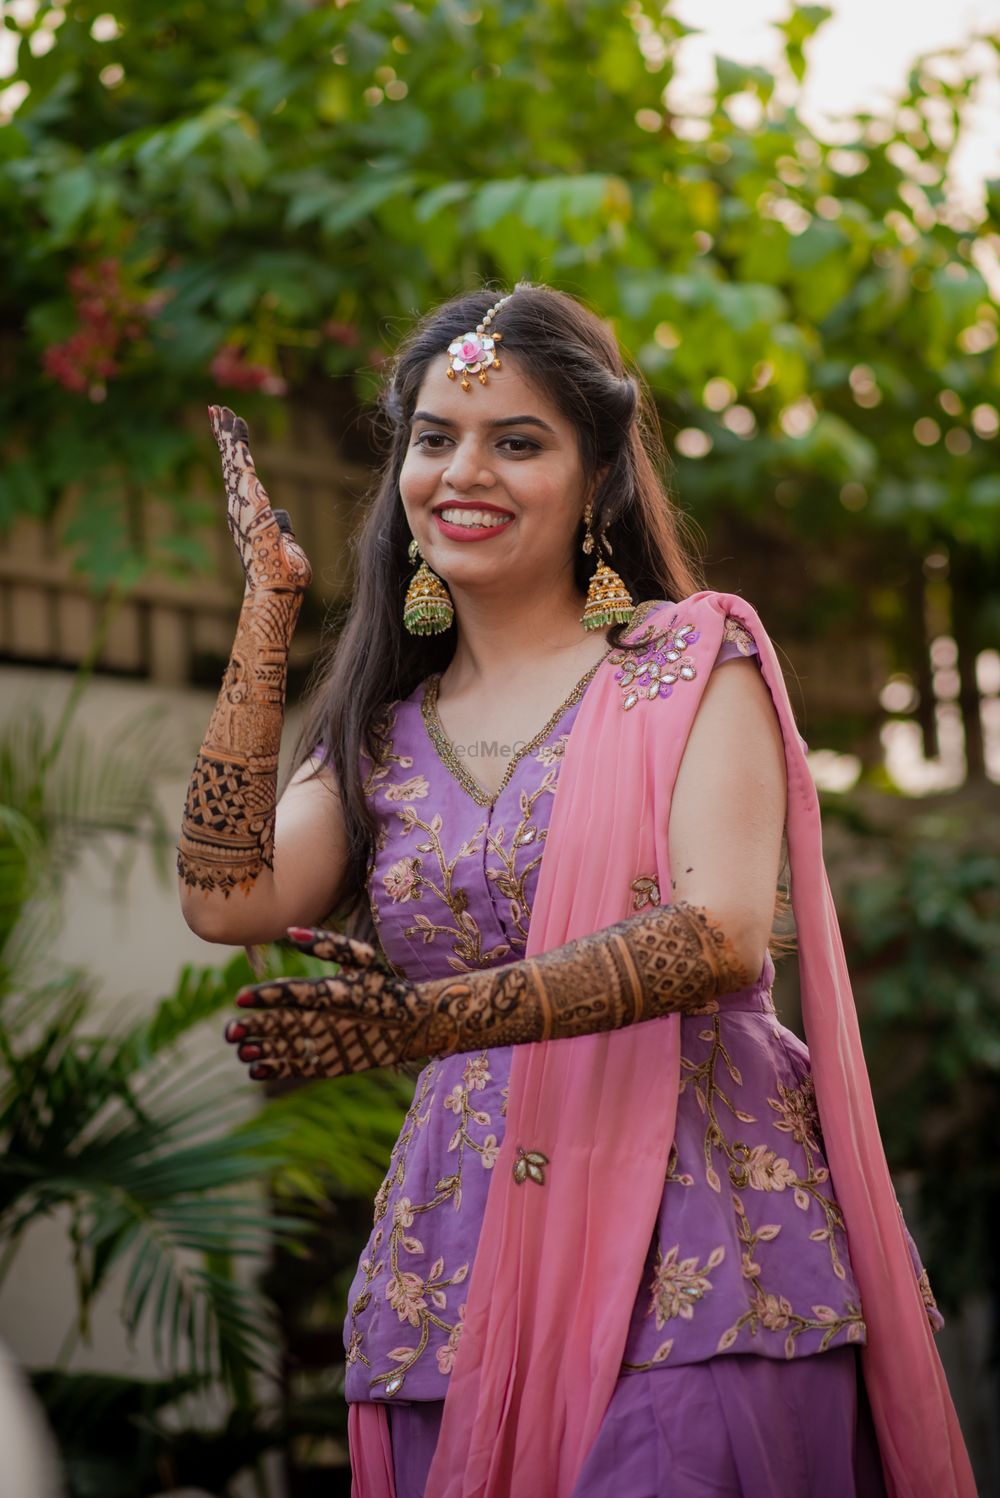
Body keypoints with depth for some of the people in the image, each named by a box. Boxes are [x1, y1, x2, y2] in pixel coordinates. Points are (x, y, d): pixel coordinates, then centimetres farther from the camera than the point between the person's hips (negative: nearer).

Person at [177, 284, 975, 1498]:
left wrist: (437, 1017, -25)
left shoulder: (694, 662, 1)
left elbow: (725, 935, -13)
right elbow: (229, 898, -2)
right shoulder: (386, 729, 14)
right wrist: (268, 609, 4)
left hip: (695, 1259, -4)